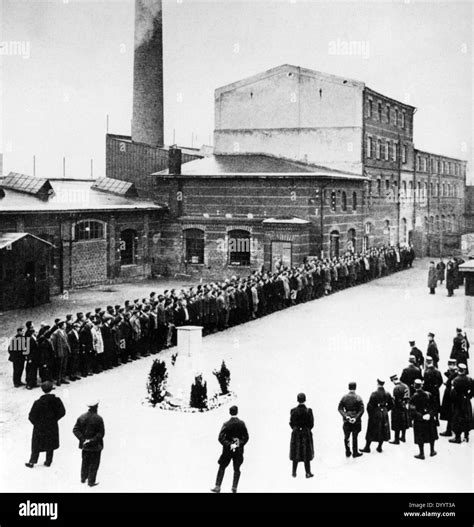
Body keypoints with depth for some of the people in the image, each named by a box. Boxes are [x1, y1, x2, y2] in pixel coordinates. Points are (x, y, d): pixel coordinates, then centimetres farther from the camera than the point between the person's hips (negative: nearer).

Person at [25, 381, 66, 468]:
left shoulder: (38, 402, -19)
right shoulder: (57, 401, -13)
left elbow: (31, 416, -14)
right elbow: (62, 412, -4)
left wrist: (36, 423, 4)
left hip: (39, 428, -2)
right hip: (52, 427, 2)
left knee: (36, 446, 14)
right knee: (50, 446, 18)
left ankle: (32, 462, 18)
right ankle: (48, 462, 25)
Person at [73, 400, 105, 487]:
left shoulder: (82, 417, -1)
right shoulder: (98, 419, -16)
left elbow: (75, 430, -3)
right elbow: (101, 433, -20)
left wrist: (83, 439, -9)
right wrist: (93, 440, -16)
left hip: (85, 445, 5)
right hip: (95, 446, -5)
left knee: (85, 462, 22)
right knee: (94, 463, 8)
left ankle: (83, 478, 34)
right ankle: (91, 481, 11)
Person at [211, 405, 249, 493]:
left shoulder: (226, 424, -9)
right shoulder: (242, 423, -4)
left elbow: (221, 438, -16)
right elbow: (246, 437, -5)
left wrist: (229, 445, -14)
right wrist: (240, 444, -7)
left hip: (227, 450, -1)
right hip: (239, 450, 2)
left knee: (222, 468, 9)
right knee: (237, 469, 13)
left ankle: (218, 486, 4)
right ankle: (234, 487, 8)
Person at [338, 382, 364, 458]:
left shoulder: (344, 397, -2)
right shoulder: (358, 398, -10)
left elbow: (339, 408, -5)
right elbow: (361, 410, -16)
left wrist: (345, 416, -10)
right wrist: (356, 418, -14)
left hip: (346, 421, 2)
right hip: (356, 421, -2)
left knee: (346, 437, 13)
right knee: (355, 437, 7)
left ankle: (347, 452, 19)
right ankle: (355, 453, 14)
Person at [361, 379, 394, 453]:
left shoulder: (374, 394, -17)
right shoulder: (387, 394, -1)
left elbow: (370, 405, -16)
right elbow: (391, 404, 8)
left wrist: (370, 413, -3)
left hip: (375, 414, -4)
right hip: (384, 415, 4)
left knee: (371, 431, 5)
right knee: (383, 431, 14)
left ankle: (367, 447, 11)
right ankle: (379, 447, 19)